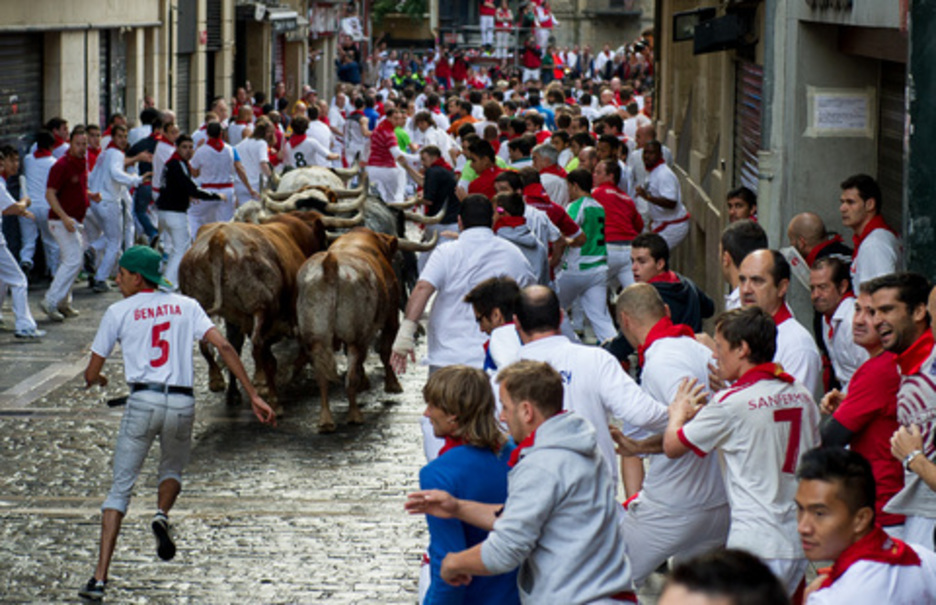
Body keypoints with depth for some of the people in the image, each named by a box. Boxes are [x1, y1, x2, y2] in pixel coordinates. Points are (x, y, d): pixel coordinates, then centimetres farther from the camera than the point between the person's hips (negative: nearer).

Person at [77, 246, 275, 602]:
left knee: (120, 488, 4)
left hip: (143, 402, -2)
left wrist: (97, 380, 34)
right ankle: (162, 515, -7)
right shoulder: (186, 306, 13)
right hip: (183, 404, 2)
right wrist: (253, 396, -1)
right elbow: (224, 347, 0)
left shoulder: (119, 312, 6)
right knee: (172, 472, 28)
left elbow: (92, 375, 9)